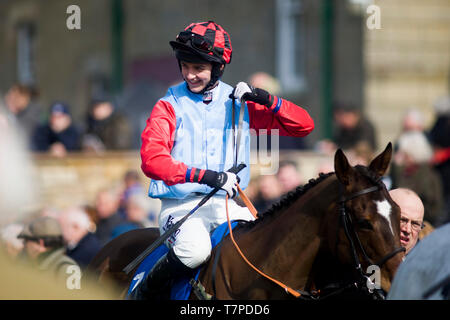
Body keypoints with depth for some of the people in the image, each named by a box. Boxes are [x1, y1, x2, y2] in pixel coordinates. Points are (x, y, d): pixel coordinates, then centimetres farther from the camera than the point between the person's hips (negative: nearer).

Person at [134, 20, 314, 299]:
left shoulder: (238, 104, 10)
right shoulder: (170, 106, 1)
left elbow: (304, 126, 9)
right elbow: (152, 161, -15)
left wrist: (265, 100, -8)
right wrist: (204, 175, -27)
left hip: (226, 203, 3)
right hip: (181, 203, -3)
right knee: (196, 250, -33)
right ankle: (144, 292, -8)